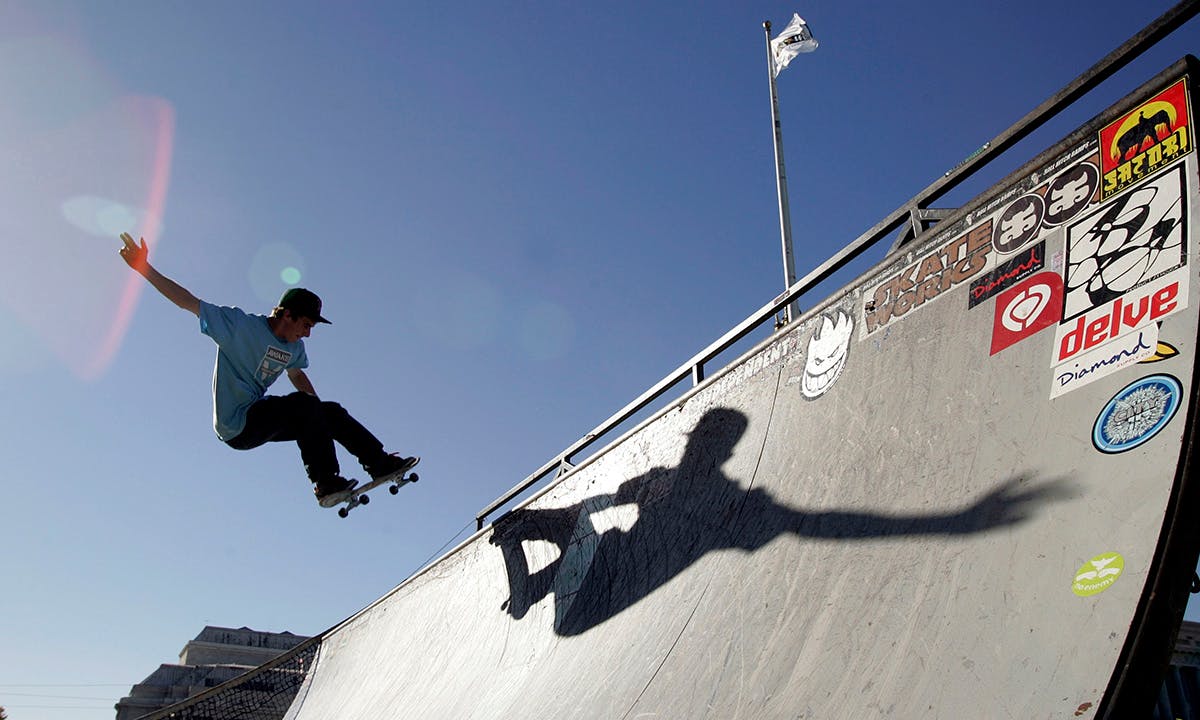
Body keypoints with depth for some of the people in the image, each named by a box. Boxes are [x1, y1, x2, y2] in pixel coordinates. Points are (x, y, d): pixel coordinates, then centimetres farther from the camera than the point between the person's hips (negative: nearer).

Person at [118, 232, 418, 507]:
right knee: (303, 404, -26)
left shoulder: (294, 347, 5)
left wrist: (322, 417, 17)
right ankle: (326, 485, -24)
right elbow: (189, 302, -18)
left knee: (331, 413, 4)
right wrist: (145, 269, -24)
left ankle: (380, 462, 12)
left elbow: (297, 374, 23)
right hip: (236, 427, -8)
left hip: (259, 421, 8)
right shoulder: (240, 325, -16)